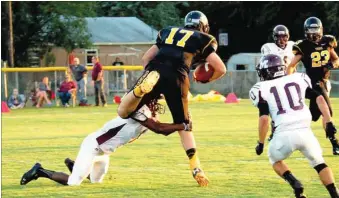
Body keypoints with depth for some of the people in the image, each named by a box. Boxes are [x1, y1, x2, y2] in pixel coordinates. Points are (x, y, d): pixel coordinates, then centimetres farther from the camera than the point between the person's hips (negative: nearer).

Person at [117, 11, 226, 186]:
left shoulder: (168, 32, 33)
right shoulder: (202, 40, 21)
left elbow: (146, 58, 29)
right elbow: (221, 69, 16)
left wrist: (149, 75, 33)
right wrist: (206, 80, 35)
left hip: (155, 70, 2)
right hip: (176, 77, -1)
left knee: (123, 112, 3)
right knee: (183, 125, 14)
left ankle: (143, 88, -28)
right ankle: (196, 169, 2)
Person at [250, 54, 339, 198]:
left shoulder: (262, 89, 6)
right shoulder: (298, 79, 15)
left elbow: (264, 119, -5)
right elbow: (319, 98, 6)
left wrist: (261, 143, 5)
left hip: (284, 134, -2)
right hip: (304, 131, 2)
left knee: (275, 159, 27)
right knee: (318, 162, 23)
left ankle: (294, 183, 2)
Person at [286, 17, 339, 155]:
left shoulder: (327, 42, 5)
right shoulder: (303, 46, -11)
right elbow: (291, 66, -8)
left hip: (324, 81, 6)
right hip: (314, 82, -6)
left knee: (314, 114, 7)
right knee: (327, 112, -14)